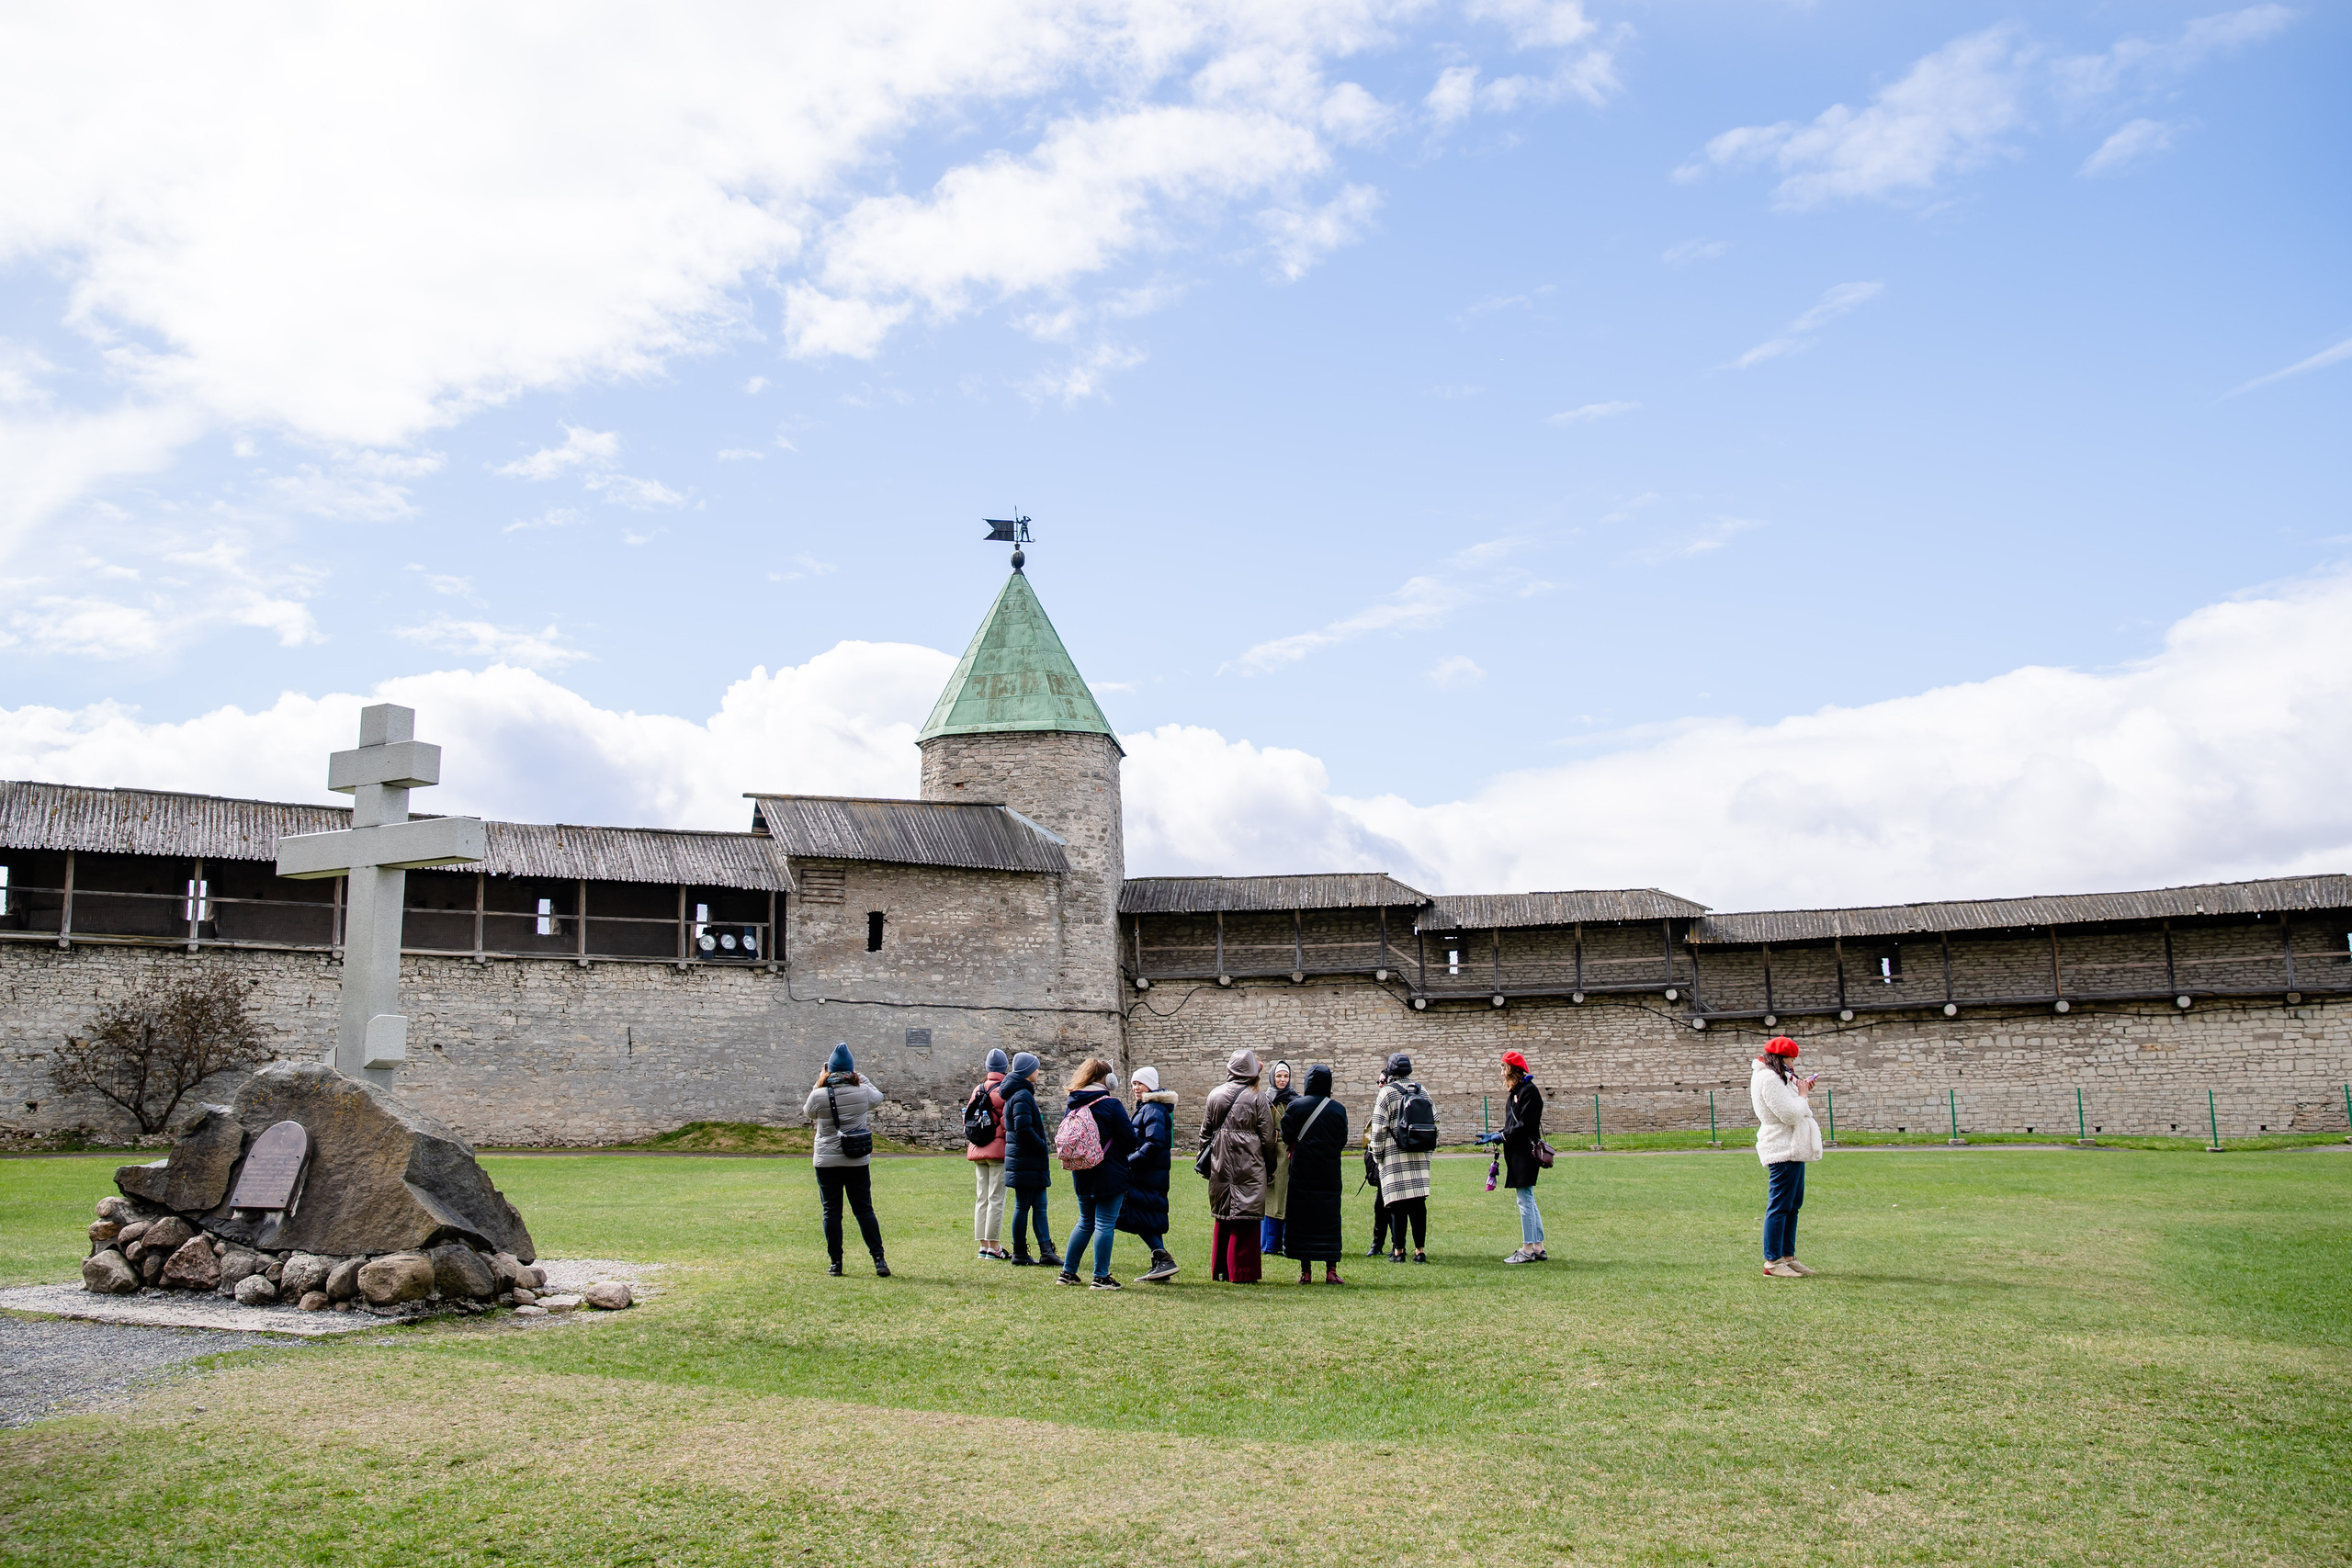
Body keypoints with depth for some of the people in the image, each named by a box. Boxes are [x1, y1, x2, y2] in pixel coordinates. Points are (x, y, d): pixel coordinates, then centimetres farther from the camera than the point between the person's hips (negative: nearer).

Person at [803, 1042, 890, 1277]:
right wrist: (859, 1078, 20)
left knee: (831, 1212, 8)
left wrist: (820, 1081, 11)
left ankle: (836, 1263, 9)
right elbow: (878, 1096, 16)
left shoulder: (818, 1095, -11)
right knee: (865, 1211, 8)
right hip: (857, 1161, 1)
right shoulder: (862, 1092, -7)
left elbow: (808, 1111, 12)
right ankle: (879, 1260, 2)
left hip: (826, 1161, -1)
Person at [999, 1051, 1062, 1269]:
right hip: (1025, 1161, -10)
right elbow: (1023, 1129, -25)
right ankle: (1019, 1255, 6)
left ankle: (1046, 1251, 9)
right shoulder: (1022, 1096, -17)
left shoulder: (1021, 1093, 16)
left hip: (1033, 1161, 10)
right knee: (1023, 1207, -1)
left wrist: (1042, 1142, 11)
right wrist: (1043, 1146, -14)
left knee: (1040, 1206, 8)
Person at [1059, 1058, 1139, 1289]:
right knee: (1105, 1224, -1)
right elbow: (1129, 1140, -11)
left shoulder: (1072, 1105, 5)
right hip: (1110, 1174, -6)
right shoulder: (1111, 1104, -13)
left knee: (1086, 1222, 18)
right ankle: (1101, 1277, 0)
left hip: (1082, 1175, 6)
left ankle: (1068, 1272, 19)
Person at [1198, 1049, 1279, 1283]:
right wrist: (1270, 1167, 6)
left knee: (1223, 1215, 14)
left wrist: (1205, 1161, 20)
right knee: (1245, 1218, 0)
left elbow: (1205, 1132, 10)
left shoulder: (1215, 1094, 4)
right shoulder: (1257, 1097, -7)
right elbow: (1267, 1136, -4)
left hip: (1220, 1165, 4)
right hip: (1248, 1165, -4)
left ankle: (1220, 1269, 20)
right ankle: (1241, 1271, 0)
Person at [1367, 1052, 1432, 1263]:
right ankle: (1420, 1250, 4)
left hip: (1394, 1157, -4)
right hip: (1419, 1156, 4)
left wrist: (1377, 1154, 4)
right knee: (1418, 1202, 4)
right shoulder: (1421, 1091, 11)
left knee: (1398, 1204, -2)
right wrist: (1427, 1150, 24)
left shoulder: (1387, 1092, -3)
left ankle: (1399, 1251, 2)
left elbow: (1379, 1127, -5)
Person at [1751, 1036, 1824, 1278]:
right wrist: (1802, 1095, -7)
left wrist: (1802, 1092, 11)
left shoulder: (1774, 1077, 18)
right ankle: (1772, 1262, -6)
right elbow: (1790, 1115, -22)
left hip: (1793, 1149, 11)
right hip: (1782, 1149, -11)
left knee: (1793, 1205, 14)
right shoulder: (1768, 1079, -17)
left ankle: (1787, 1256, 20)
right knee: (1779, 1206, -8)